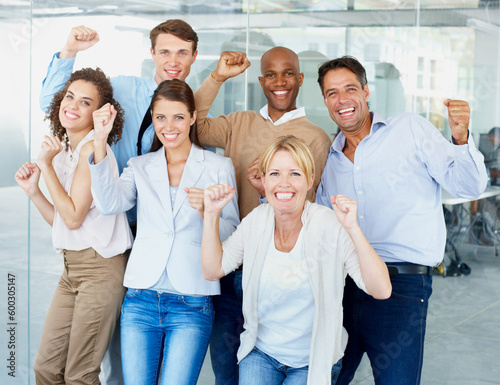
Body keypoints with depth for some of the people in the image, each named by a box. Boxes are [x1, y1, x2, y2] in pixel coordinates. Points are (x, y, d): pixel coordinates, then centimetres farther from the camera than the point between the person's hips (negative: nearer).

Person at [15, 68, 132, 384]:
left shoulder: (93, 148, -13)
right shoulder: (64, 151, 12)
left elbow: (74, 217, -16)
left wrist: (46, 165, -12)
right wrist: (33, 191, 3)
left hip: (100, 269, -8)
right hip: (72, 269, 8)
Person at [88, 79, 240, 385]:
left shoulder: (219, 168, 6)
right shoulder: (139, 167, 12)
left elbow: (233, 235, 2)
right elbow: (110, 204, -8)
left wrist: (207, 213, -19)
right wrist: (100, 144, -16)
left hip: (192, 305, -2)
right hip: (141, 299, 2)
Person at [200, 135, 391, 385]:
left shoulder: (331, 227, -19)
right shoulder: (256, 221, -5)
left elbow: (381, 290, -26)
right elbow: (212, 270, 2)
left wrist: (352, 229, -36)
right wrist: (212, 214, -8)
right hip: (260, 353, 2)